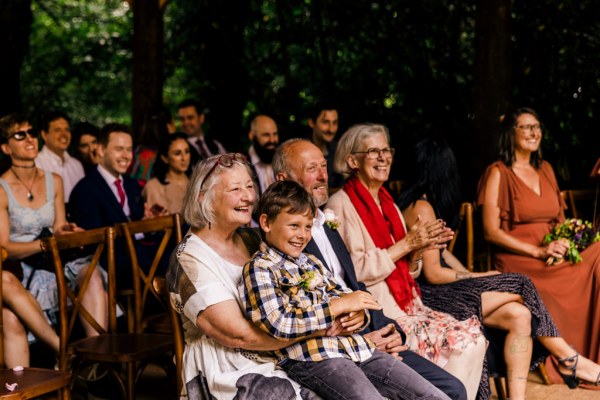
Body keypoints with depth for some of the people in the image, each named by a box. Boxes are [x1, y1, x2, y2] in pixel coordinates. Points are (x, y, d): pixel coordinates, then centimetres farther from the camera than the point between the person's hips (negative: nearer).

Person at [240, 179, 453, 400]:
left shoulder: (310, 262, 23)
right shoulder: (259, 268, -1)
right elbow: (278, 324, -16)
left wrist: (359, 314, -4)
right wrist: (339, 305, -14)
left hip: (358, 347, 8)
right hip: (311, 358, -7)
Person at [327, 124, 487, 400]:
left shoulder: (387, 203, 17)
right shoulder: (341, 204, -7)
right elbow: (354, 271, -16)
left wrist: (417, 251, -1)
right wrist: (405, 245, -15)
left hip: (407, 304, 7)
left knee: (473, 334, -13)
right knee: (460, 341, -19)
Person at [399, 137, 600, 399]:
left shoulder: (418, 202, 16)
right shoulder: (422, 208, -14)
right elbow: (432, 273, -16)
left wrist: (472, 276, 5)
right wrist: (480, 278, -6)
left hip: (435, 291, 9)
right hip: (428, 297, -9)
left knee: (519, 316, -8)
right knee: (520, 289, -12)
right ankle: (569, 358, 2)